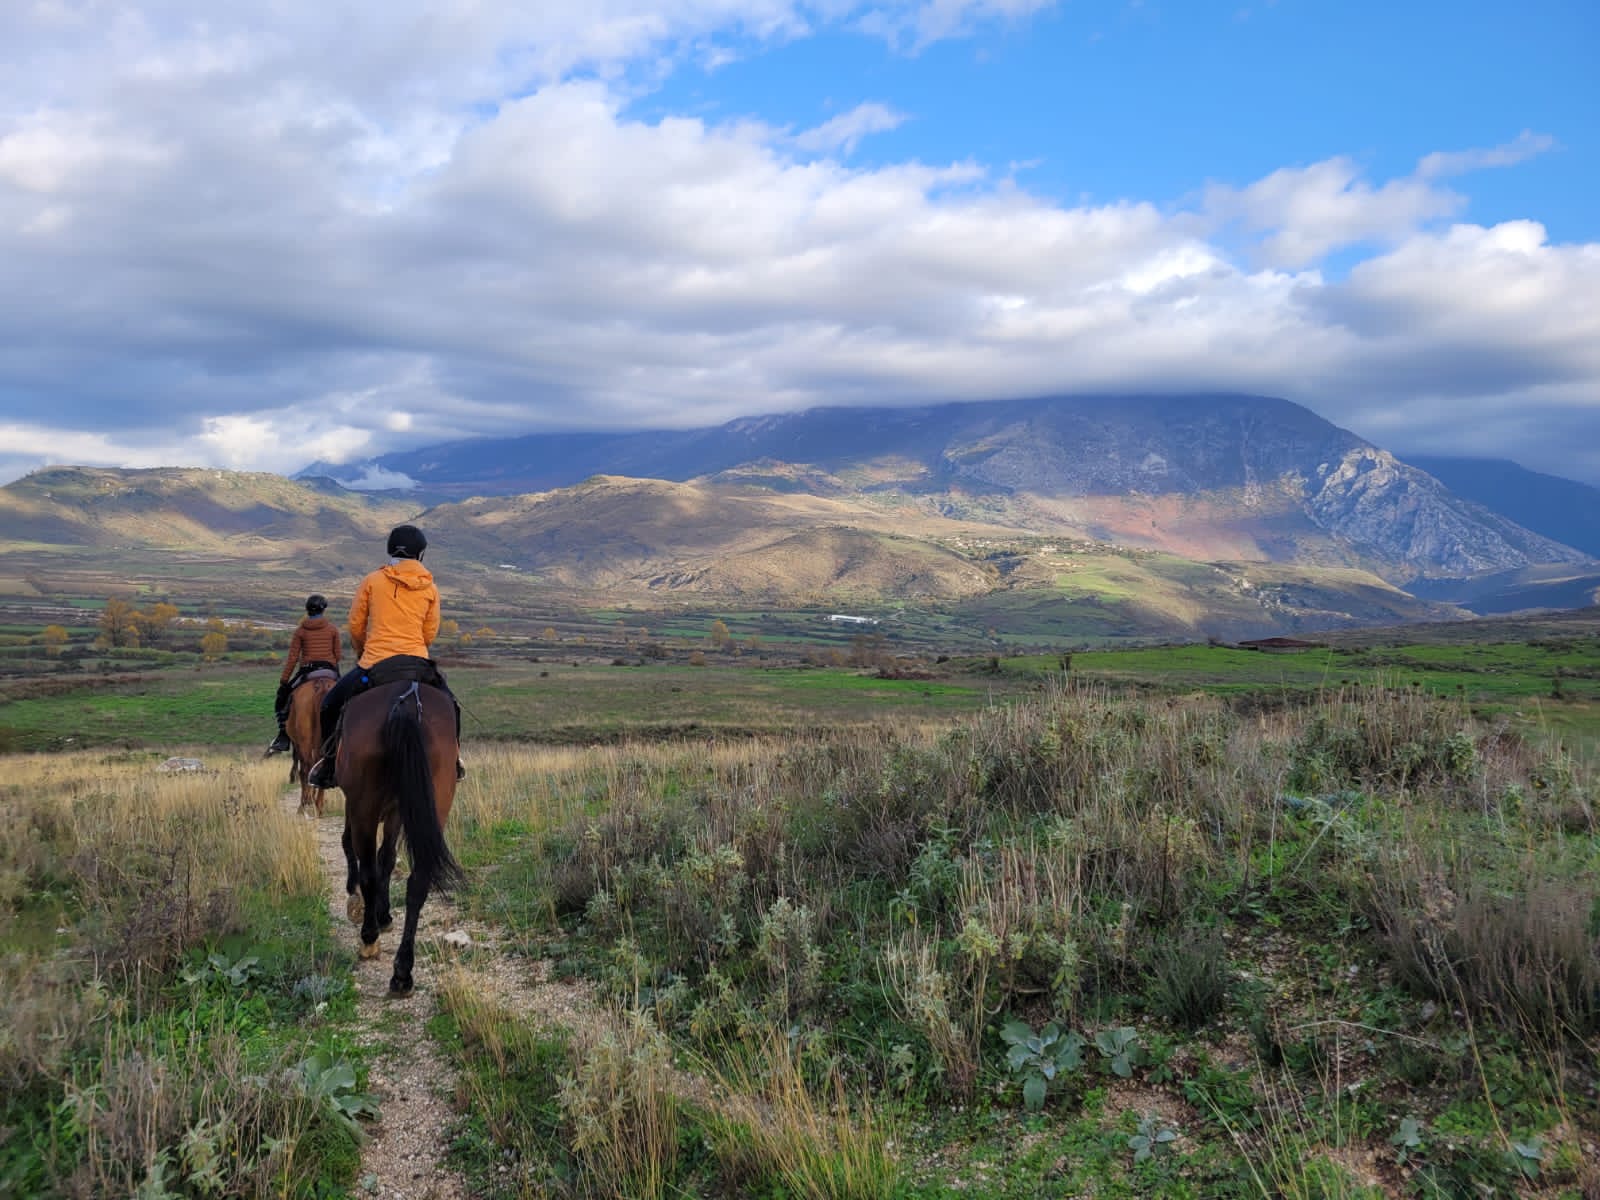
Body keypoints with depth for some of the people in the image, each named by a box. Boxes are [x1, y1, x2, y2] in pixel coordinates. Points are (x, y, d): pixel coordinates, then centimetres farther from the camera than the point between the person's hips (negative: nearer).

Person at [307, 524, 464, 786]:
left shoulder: (372, 581, 1)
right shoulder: (430, 588, 6)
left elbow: (355, 626, 4)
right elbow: (430, 634, 8)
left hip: (375, 664, -1)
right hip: (418, 663, 2)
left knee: (331, 703, 18)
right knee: (449, 703, 26)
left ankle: (329, 763, 14)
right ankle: (452, 759, 24)